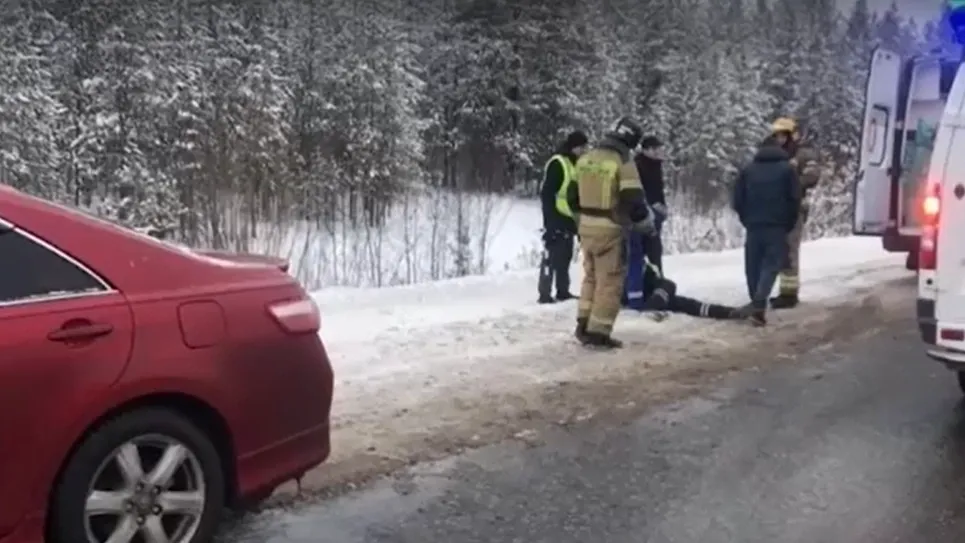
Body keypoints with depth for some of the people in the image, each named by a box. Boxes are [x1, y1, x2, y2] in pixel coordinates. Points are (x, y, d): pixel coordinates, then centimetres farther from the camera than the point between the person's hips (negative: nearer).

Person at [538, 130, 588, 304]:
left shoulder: (575, 164, 16)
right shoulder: (557, 163, -12)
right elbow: (547, 194, -17)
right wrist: (550, 219, -21)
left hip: (568, 218, 9)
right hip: (557, 219, -9)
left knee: (565, 257, 14)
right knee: (551, 257, -9)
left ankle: (563, 291, 22)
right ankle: (545, 294, -7)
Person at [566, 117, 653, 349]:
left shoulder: (584, 159, 7)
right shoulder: (623, 162, -14)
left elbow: (572, 196, 14)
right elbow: (634, 202, -18)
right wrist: (647, 223, -1)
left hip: (586, 227, 7)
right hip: (610, 230, -7)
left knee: (591, 276, 19)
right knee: (610, 281, 2)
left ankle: (584, 326, 22)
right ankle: (598, 333, 3)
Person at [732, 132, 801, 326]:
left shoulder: (748, 169, 9)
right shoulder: (787, 168, 3)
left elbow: (737, 199, 5)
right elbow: (795, 199, -2)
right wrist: (789, 224, 8)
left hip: (753, 226, 2)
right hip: (777, 226, -2)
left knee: (753, 267, 10)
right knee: (772, 264, -2)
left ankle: (757, 305, 11)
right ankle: (758, 304, -20)